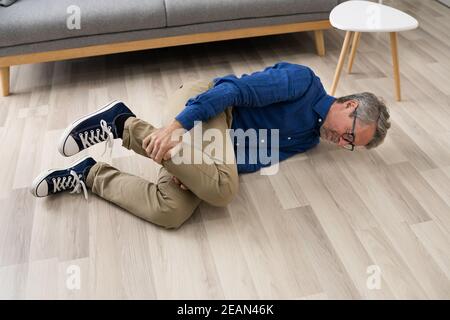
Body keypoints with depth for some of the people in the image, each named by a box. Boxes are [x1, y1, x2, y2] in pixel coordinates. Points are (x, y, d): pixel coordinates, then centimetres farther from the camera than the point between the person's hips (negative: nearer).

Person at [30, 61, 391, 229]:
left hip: (223, 145, 7)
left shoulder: (310, 137, 18)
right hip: (204, 103, -7)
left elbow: (262, 155, 6)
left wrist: (195, 166, -12)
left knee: (169, 212, -20)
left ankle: (87, 174, -2)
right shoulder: (303, 81, -6)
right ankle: (126, 124, -16)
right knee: (222, 189, -33)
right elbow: (235, 89, -16)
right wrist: (176, 126, -27)